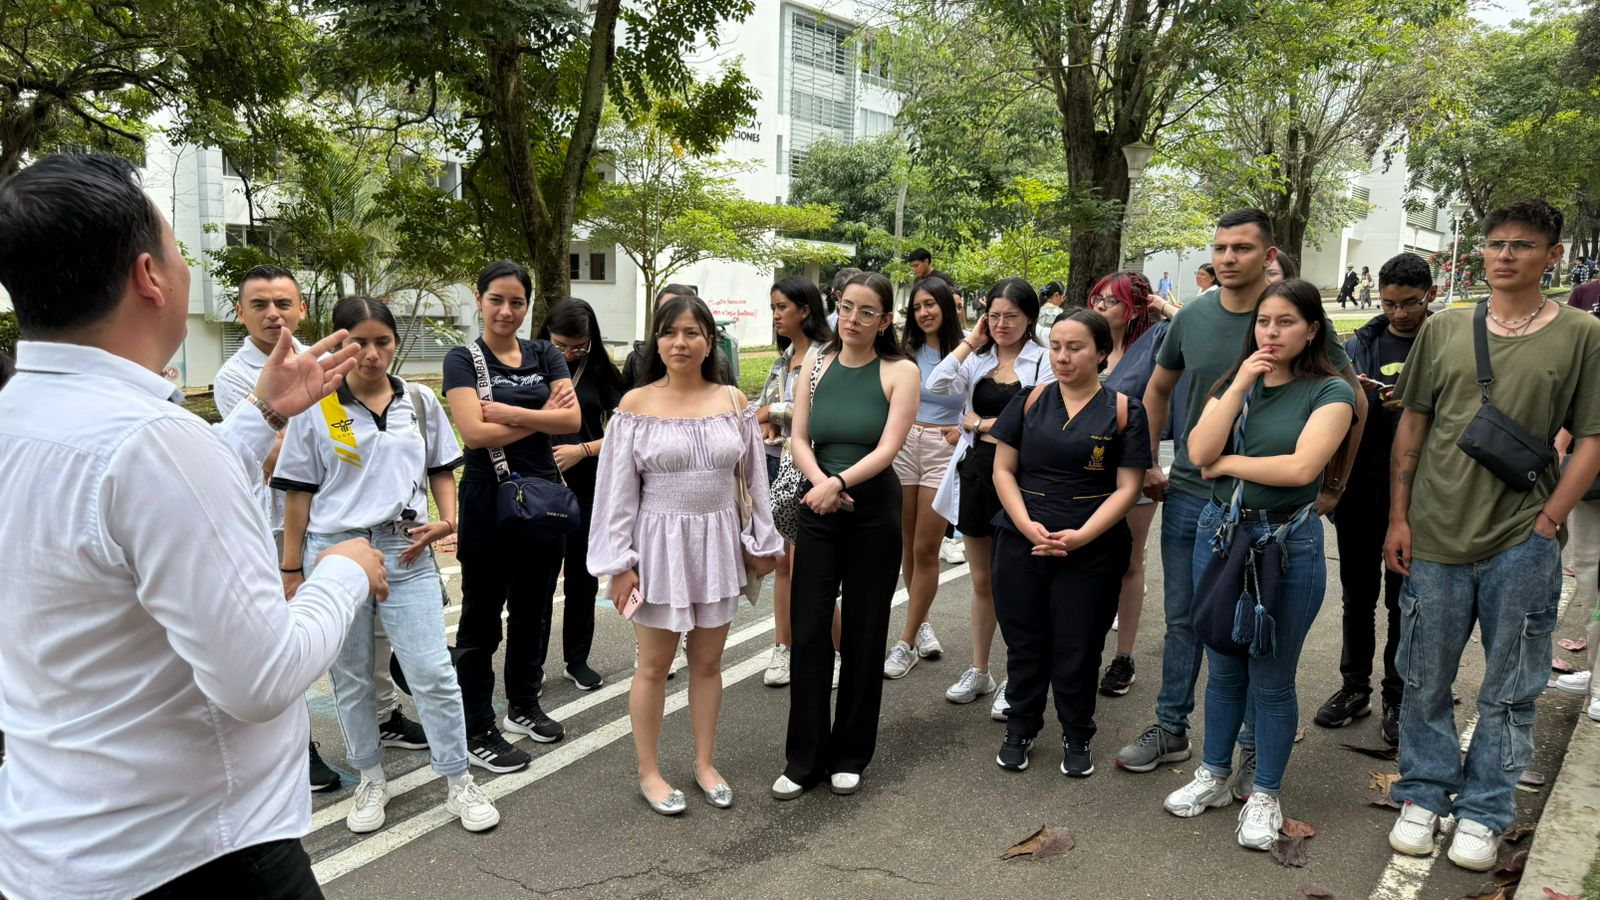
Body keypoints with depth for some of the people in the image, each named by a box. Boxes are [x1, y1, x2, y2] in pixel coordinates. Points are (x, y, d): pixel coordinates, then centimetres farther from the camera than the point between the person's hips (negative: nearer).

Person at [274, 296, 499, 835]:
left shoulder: (421, 402, 5)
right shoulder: (315, 411, -1)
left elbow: (442, 471, 14)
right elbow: (299, 493, 2)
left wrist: (445, 520, -4)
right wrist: (291, 570, 2)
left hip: (407, 552, 1)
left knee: (433, 673, -2)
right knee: (352, 678, 12)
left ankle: (458, 781, 12)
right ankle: (370, 780, 30)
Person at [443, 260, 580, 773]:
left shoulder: (546, 356, 8)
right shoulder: (463, 360, -4)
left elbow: (573, 419, -6)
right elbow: (475, 432, -17)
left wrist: (510, 413, -16)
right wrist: (542, 415, -11)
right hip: (489, 499, -5)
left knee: (534, 611, 16)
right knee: (482, 617, 3)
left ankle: (523, 707, 33)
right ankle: (477, 733, 13)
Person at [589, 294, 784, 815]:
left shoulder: (733, 402, 1)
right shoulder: (636, 405, -6)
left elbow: (755, 478, 7)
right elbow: (618, 489, -6)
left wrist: (763, 542, 7)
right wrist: (618, 564, -9)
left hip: (718, 542, 3)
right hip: (660, 543, -2)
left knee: (708, 662, 14)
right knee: (655, 666, 8)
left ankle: (705, 764, 30)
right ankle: (648, 772, 25)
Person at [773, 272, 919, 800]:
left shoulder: (899, 372, -4)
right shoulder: (816, 367, 6)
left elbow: (888, 448, -13)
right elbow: (798, 440, 1)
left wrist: (839, 483, -26)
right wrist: (820, 483, -18)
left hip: (873, 509, -2)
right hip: (818, 509, 2)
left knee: (863, 635, 7)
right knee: (808, 632, 1)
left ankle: (849, 756, 23)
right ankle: (804, 759, 14)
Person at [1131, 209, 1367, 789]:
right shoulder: (1192, 318, 2)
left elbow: (1354, 404, 0)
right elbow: (1157, 390, 18)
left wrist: (1332, 488, 1)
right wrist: (1148, 463, 13)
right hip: (1188, 496, 4)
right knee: (1182, 620, 13)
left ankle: (1254, 750, 22)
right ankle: (1171, 728, 28)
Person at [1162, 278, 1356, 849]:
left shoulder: (1330, 392, -7)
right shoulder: (1231, 384, 7)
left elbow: (1301, 466, -22)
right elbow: (1200, 452, -9)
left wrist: (1227, 462, -9)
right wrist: (1241, 383, -12)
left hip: (1288, 541, -4)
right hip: (1220, 533, 4)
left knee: (1272, 680, 7)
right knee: (1223, 670, 16)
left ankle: (1264, 796, 24)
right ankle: (1214, 777, 33)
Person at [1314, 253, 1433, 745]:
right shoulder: (1359, 344, 5)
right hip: (1361, 491, 3)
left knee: (1405, 600, 9)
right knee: (1357, 594, 13)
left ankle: (1397, 698, 22)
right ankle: (1354, 686, 27)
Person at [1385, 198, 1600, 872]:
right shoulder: (1444, 329, 6)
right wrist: (1399, 518, 3)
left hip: (1522, 545, -1)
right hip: (1434, 540, 2)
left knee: (1508, 692, 9)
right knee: (1424, 680, 11)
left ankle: (1482, 813, 25)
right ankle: (1425, 796, 28)